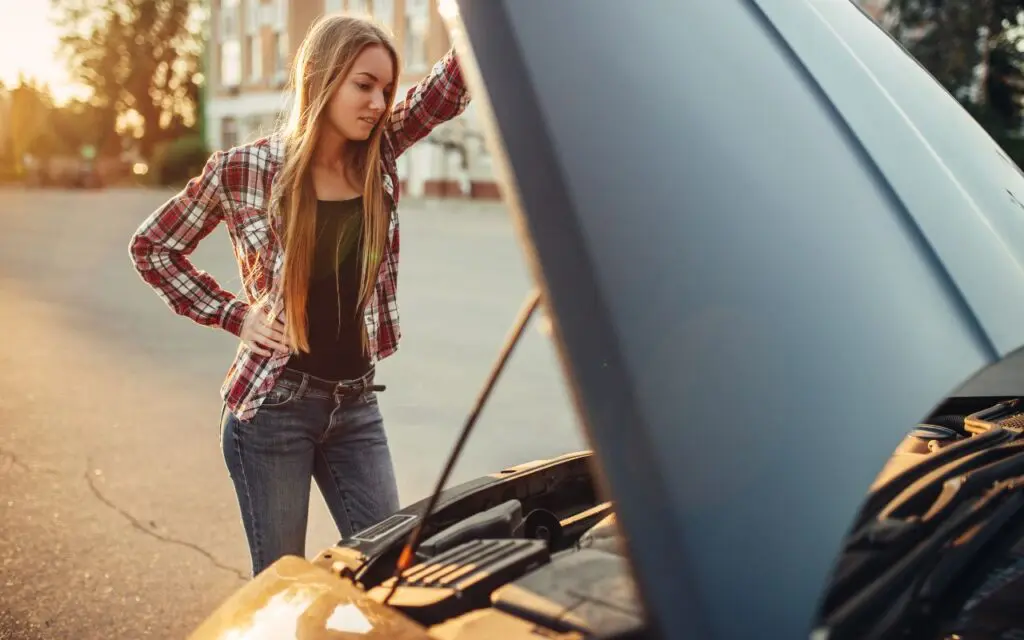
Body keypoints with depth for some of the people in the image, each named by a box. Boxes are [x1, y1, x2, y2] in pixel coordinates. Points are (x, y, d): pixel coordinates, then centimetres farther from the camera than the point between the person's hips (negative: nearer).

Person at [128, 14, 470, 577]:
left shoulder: (378, 155, 1)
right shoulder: (244, 170, -9)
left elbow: (453, 84, -10)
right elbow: (151, 246, 2)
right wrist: (230, 314, -5)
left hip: (356, 404, 4)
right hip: (273, 406, -4)